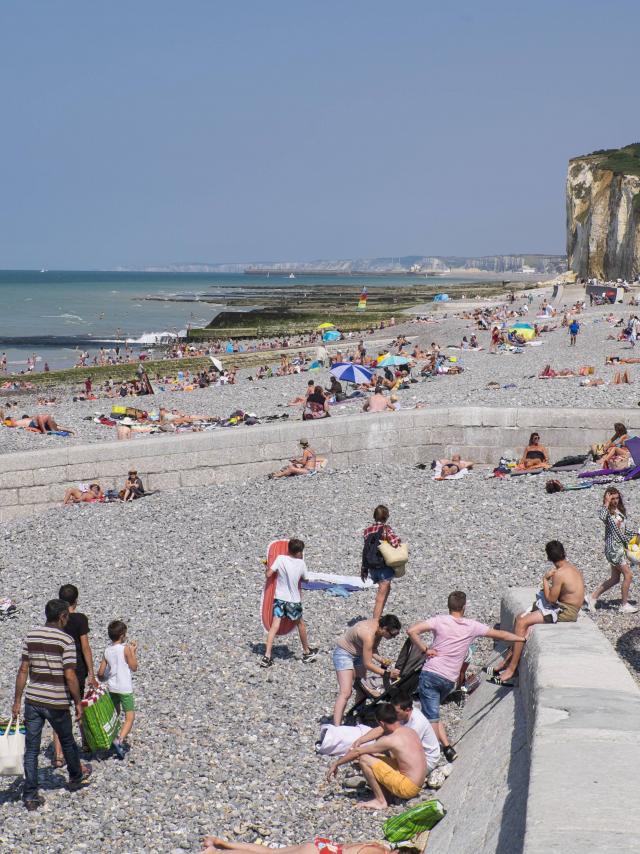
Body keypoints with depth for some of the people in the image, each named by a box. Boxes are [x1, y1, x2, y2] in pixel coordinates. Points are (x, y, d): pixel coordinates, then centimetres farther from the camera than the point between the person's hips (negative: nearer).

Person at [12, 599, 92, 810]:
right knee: (67, 742, 20)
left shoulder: (31, 636, 1)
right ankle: (76, 777, 41)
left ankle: (30, 795, 4)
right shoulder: (66, 640, -13)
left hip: (32, 701, 3)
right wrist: (78, 702, -4)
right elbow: (70, 676, -16)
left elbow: (23, 671, 3)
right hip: (57, 703, -3)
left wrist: (17, 701, 9)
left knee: (31, 748, 7)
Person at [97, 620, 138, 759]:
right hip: (125, 688, -6)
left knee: (115, 715, 24)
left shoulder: (107, 651, 1)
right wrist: (134, 651, 1)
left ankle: (114, 740, 31)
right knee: (130, 717, -3)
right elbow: (134, 667, -8)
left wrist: (105, 677, 25)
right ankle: (119, 740, -22)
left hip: (112, 688, 6)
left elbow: (100, 673, 3)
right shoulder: (125, 648, -14)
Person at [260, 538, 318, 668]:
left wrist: (267, 568, 9)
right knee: (301, 624, 20)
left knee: (274, 626, -3)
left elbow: (268, 574, -12)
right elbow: (305, 579, 8)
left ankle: (267, 657, -13)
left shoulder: (280, 558, -10)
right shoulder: (301, 563, -8)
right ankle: (307, 652, 36)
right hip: (294, 600, 0)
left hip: (280, 598, 0)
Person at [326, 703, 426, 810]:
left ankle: (381, 801, -1)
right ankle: (384, 796, 10)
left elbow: (357, 752, -8)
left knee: (364, 759, -11)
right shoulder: (410, 731, 6)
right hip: (418, 784, 9)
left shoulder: (390, 740, -18)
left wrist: (336, 764, 3)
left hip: (408, 787, -9)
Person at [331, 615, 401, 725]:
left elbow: (373, 649, 5)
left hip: (358, 654, 9)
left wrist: (381, 659, -13)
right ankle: (336, 728, -22)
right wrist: (387, 673, -25)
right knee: (346, 692, -18)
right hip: (344, 653, -9)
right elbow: (367, 664, -29)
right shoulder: (369, 634, -35)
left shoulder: (379, 628, -11)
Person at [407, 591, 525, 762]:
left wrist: (424, 649, -5)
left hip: (431, 674, -3)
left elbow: (411, 631, -15)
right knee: (433, 712, 21)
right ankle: (447, 747, 15)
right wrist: (523, 638, 27)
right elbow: (500, 635, 13)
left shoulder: (440, 620, -3)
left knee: (432, 717, -3)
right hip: (449, 680, 3)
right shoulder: (472, 626, 4)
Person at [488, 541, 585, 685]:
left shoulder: (559, 573, -20)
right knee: (520, 618, 7)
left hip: (564, 613, -10)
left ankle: (511, 668, -8)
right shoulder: (573, 568, 10)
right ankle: (508, 660, 9)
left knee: (522, 623, -13)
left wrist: (545, 579, -4)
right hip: (566, 607, 10)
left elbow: (551, 599, -15)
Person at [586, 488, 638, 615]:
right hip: (613, 547, -8)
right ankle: (625, 605, 2)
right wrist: (607, 503, -26)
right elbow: (602, 517, -36)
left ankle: (593, 597, 20)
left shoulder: (620, 511, 13)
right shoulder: (607, 511, -10)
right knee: (628, 574, -8)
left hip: (621, 546, 8)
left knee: (615, 578, 11)